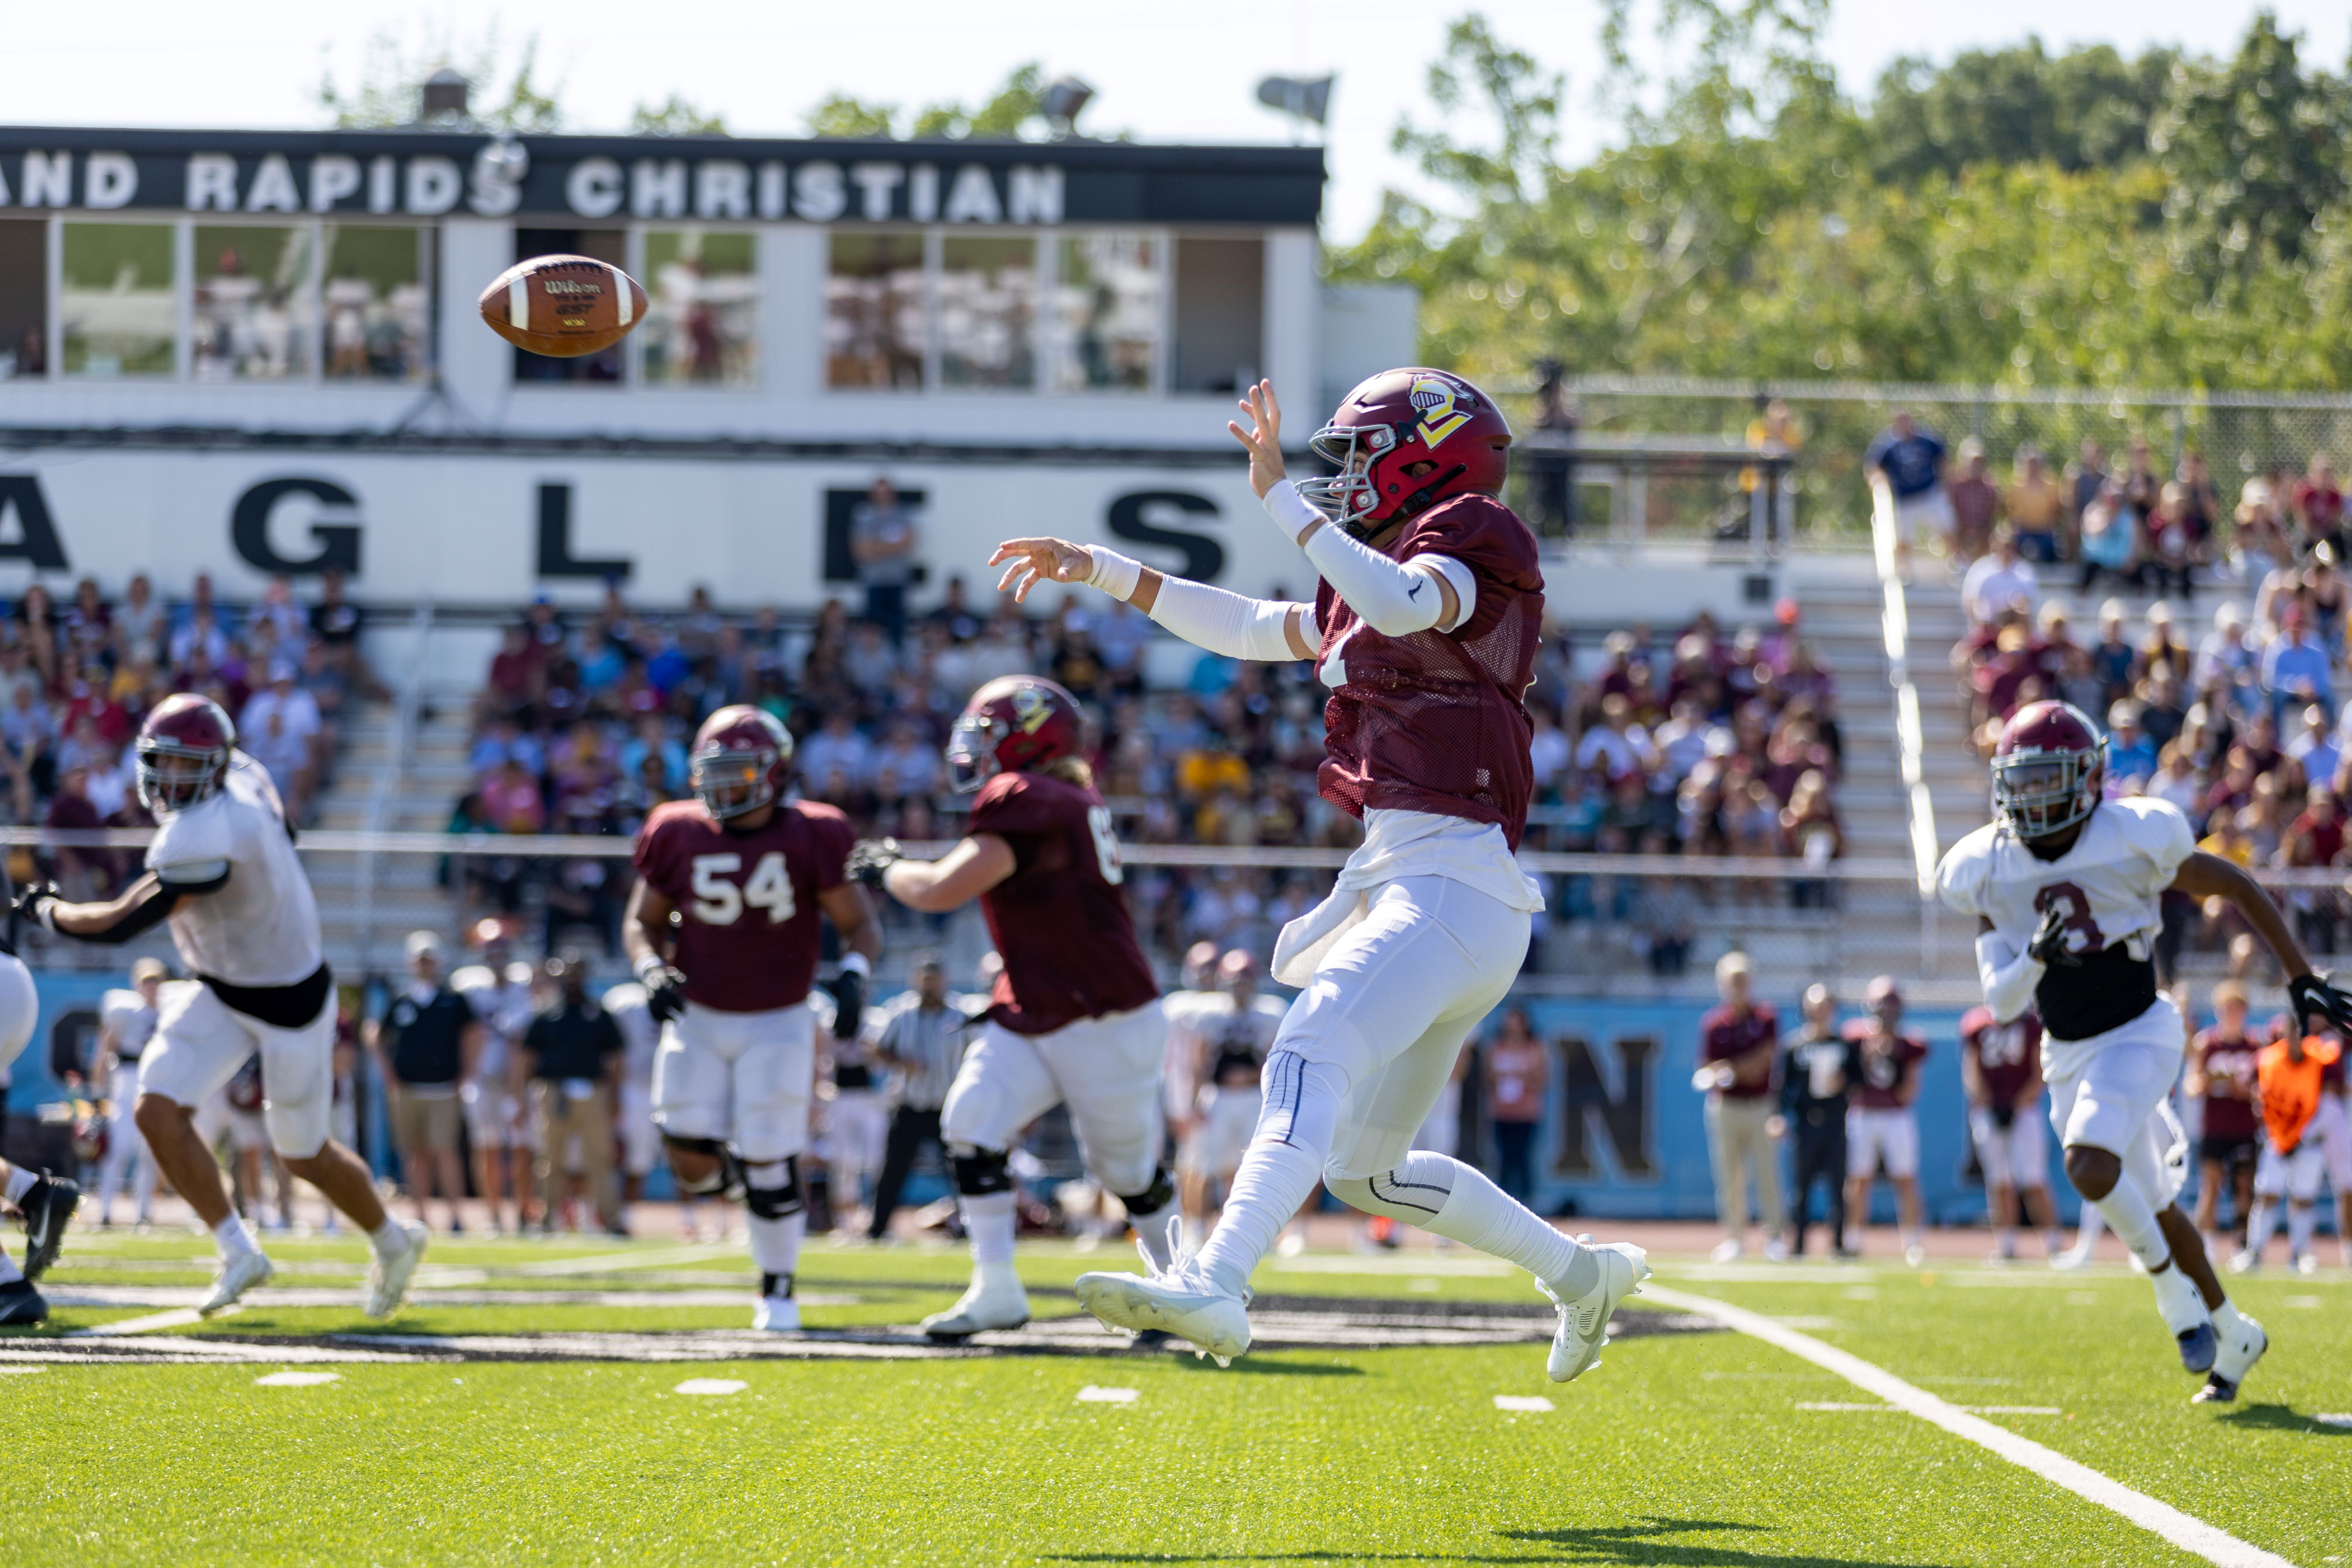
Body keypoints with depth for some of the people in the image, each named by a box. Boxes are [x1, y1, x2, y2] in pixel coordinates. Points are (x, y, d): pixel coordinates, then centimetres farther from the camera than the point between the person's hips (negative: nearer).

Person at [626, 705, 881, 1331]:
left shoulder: (809, 839, -11)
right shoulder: (680, 837, -4)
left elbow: (860, 926, -4)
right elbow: (643, 921, 8)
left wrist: (853, 974, -24)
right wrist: (651, 970, -12)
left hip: (777, 1025, -2)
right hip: (698, 1020, 2)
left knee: (769, 1167, -6)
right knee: (692, 1165, -7)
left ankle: (778, 1291, 13)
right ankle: (733, 1169, 31)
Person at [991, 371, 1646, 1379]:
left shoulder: (1471, 549, -5)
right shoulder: (1373, 589, 22)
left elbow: (1400, 605, -27)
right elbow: (1248, 630, 31)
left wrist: (1280, 495, -21)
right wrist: (1101, 571, 28)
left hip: (1452, 886, -10)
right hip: (1405, 885, 10)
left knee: (1312, 1057, -30)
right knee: (1364, 1170, 16)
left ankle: (1213, 1289, -48)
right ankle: (1581, 1275, 28)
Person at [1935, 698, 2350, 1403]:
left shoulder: (2134, 838, -15)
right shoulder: (1988, 870, -4)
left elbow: (2237, 888, -2)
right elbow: (2000, 997, -4)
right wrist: (2036, 956, -26)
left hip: (2138, 1034, -5)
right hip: (2068, 1052, 5)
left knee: (2090, 1165, -29)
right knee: (2152, 1207, 14)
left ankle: (2175, 1291, -7)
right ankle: (2235, 1337, 33)